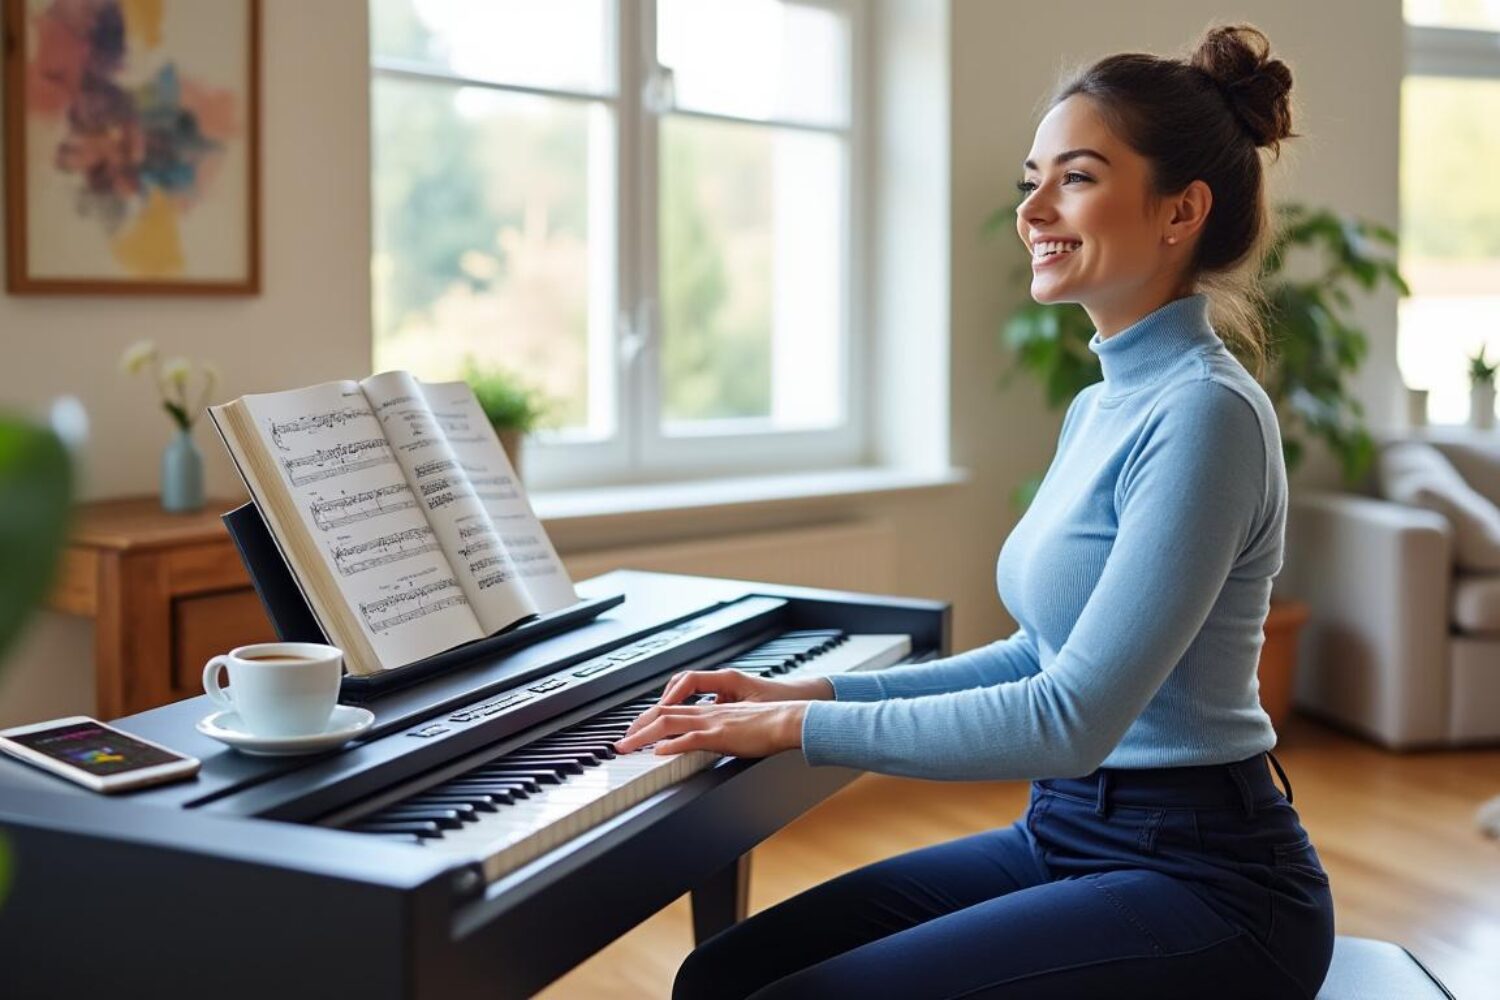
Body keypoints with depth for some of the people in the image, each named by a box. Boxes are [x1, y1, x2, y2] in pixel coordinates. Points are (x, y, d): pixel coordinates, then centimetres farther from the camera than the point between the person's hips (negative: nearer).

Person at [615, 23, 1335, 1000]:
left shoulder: (1204, 412, -19)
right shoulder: (1101, 405, 10)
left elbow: (1074, 718, -24)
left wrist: (800, 727, -18)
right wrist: (812, 692, 9)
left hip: (1200, 881, -8)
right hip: (1069, 835, 8)